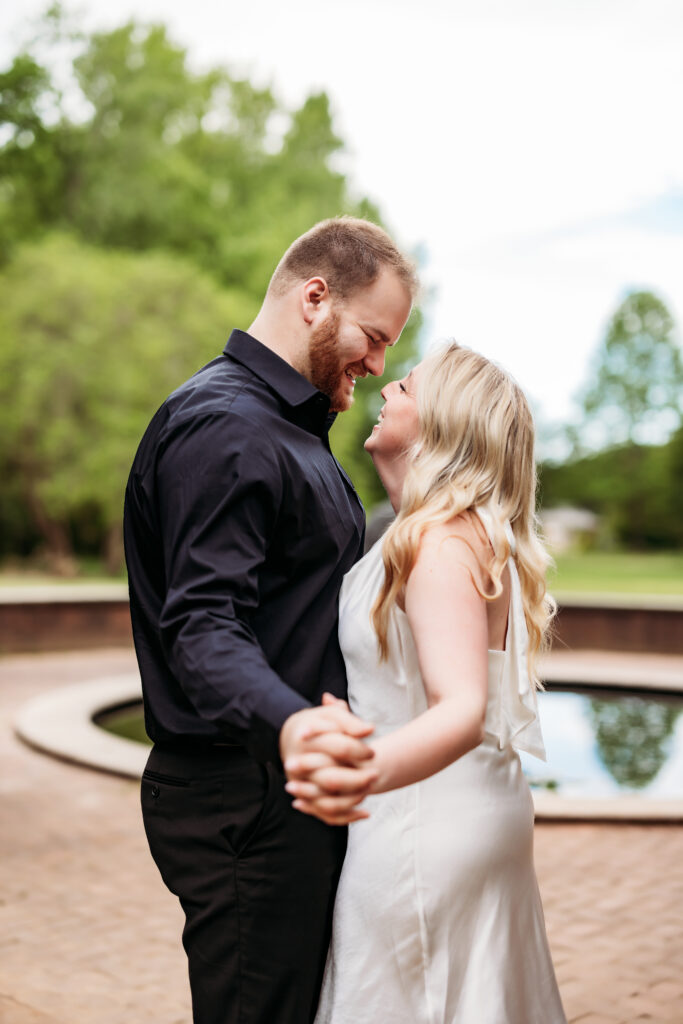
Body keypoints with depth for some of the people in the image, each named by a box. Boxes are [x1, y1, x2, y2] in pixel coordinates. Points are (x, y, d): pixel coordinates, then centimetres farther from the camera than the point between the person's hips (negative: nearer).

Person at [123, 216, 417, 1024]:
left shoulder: (287, 423, 19)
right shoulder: (225, 426, -17)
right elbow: (203, 625, -29)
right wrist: (288, 724, -46)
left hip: (285, 787, 11)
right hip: (242, 798, -10)